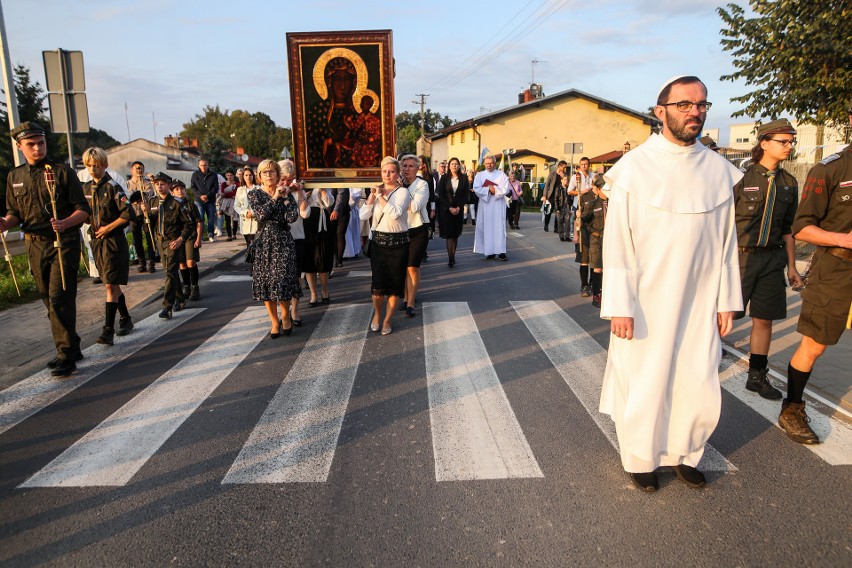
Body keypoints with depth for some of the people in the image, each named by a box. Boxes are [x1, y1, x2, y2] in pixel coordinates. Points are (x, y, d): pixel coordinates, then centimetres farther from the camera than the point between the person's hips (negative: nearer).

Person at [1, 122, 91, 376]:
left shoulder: (62, 172, -3)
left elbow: (83, 210, -5)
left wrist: (65, 223, -24)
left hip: (64, 243, -5)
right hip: (35, 245, 6)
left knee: (59, 298, -11)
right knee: (50, 301, 11)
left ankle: (66, 354, -4)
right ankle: (69, 348, 23)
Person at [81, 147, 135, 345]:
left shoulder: (112, 187, -10)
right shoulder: (86, 188, 9)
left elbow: (128, 213, -16)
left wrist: (108, 228, -13)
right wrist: (93, 227, 5)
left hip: (113, 241, -7)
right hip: (97, 241, 7)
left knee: (110, 285, -9)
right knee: (112, 284, 15)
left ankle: (108, 330, -9)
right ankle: (125, 319, 29)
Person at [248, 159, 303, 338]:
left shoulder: (286, 194, 4)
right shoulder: (255, 194, 4)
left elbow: (292, 217, -10)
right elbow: (261, 214, -14)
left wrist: (285, 197, -10)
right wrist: (275, 197, -12)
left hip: (283, 241, -1)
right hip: (264, 242, 1)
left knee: (283, 279, -8)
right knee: (265, 281, 2)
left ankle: (285, 316, 16)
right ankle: (274, 321, 15)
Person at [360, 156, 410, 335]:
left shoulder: (402, 192, -5)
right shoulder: (377, 191, 10)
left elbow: (395, 213, -23)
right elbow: (363, 215, 2)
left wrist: (380, 196, -13)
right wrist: (372, 195, -6)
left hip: (397, 242, -3)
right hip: (378, 241, 3)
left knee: (395, 284, 5)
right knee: (377, 284, -1)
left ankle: (387, 320, 22)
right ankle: (377, 313, 27)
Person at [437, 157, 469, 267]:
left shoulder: (464, 178, 4)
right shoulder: (444, 178, 1)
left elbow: (466, 194, 2)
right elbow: (441, 194, -2)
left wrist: (459, 207, -9)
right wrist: (450, 208, -10)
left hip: (459, 209, 2)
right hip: (446, 209, -2)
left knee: (455, 234, 5)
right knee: (449, 234, -8)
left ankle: (452, 257, 11)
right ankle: (450, 259, -11)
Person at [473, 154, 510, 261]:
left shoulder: (501, 175, 6)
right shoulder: (480, 175, 9)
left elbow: (505, 189, -5)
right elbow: (476, 189, -6)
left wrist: (494, 189, -12)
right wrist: (489, 189, -14)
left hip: (498, 205, -1)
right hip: (485, 205, 1)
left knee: (499, 227, -3)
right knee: (487, 227, 0)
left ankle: (501, 252, -3)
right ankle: (490, 251, 5)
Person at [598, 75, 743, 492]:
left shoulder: (718, 169, 4)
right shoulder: (633, 168, -8)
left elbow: (727, 240, 8)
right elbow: (617, 242, -9)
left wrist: (727, 299, 7)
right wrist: (619, 305, -12)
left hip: (699, 303, 4)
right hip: (646, 305, -3)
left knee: (700, 389, 7)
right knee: (643, 386, 8)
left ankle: (684, 454, 33)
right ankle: (640, 458, 31)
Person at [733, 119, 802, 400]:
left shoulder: (789, 183, 9)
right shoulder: (741, 177, -8)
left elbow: (787, 228, 15)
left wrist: (791, 266, 15)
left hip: (771, 260, 5)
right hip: (739, 257, -5)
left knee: (764, 319, 10)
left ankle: (757, 376, 23)